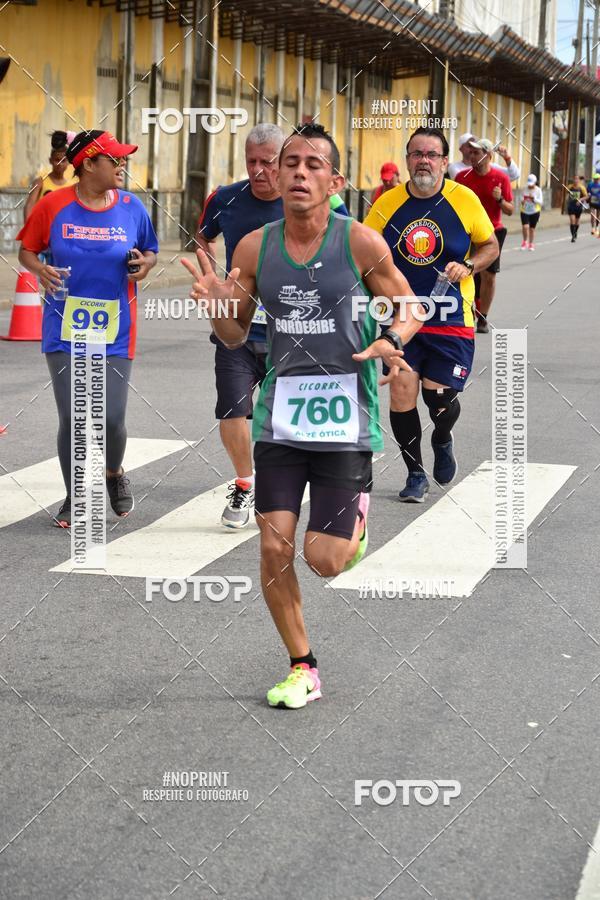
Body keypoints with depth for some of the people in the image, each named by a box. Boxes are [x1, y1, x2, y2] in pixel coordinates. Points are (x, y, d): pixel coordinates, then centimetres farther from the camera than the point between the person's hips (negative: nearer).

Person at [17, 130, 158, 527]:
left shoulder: (132, 207, 1)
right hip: (64, 331, -1)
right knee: (72, 418, -2)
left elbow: (150, 251, 14)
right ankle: (75, 498, 18)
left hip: (115, 333, 1)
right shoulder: (53, 205, -3)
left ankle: (114, 472, 30)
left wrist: (144, 263, -9)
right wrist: (41, 270, -13)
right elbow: (27, 250, 7)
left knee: (111, 418, -4)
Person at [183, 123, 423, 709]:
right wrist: (217, 307, -13)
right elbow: (235, 337, 10)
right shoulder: (254, 249, 0)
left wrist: (391, 341, -19)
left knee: (325, 560, -5)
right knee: (274, 548, -2)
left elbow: (409, 307, 3)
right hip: (280, 413, 3)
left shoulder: (360, 242, -9)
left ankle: (355, 514, 32)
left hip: (344, 416, -3)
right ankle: (302, 669, 17)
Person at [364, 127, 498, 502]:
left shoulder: (465, 199, -4)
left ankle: (443, 440, 35)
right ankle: (416, 475, 14)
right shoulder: (388, 203, -1)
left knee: (440, 398, -4)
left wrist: (467, 267, -13)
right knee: (401, 390, -6)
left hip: (451, 319, -1)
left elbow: (490, 246, 6)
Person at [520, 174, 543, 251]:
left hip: (534, 212, -1)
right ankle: (525, 241, 8)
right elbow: (522, 198, 16)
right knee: (525, 226, -15)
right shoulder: (525, 189, 1)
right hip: (524, 211, 1)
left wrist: (534, 198, -24)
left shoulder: (538, 190, -5)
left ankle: (531, 244, 20)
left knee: (532, 228, 5)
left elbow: (541, 202, -7)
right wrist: (522, 201, -8)